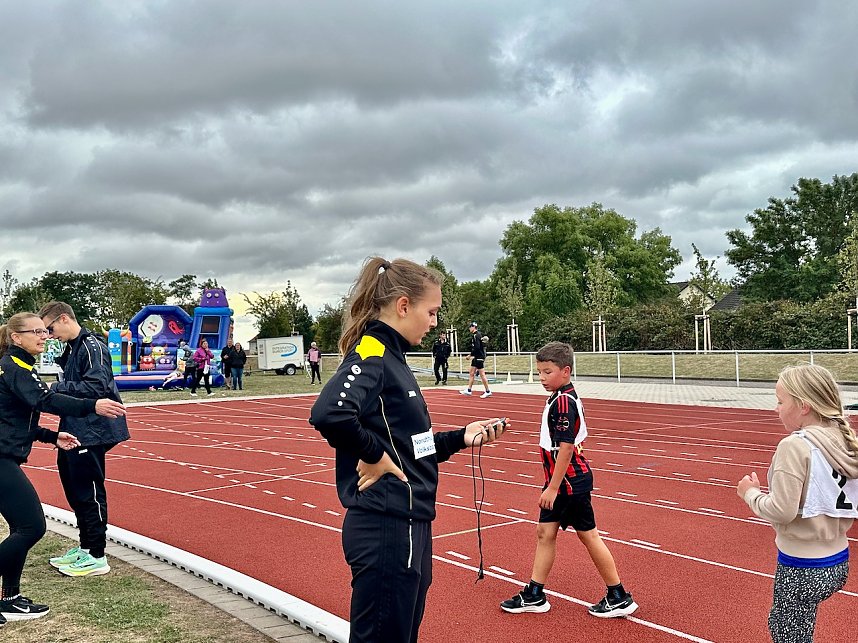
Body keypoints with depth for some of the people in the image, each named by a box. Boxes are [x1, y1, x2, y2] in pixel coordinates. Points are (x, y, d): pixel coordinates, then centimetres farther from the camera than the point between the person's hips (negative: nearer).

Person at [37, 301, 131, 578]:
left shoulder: (92, 347, -15)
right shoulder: (72, 348, 15)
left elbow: (97, 386, -23)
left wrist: (57, 388, -17)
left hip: (91, 434, -10)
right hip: (74, 432, 10)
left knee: (89, 493, -2)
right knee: (74, 489, 17)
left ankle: (97, 557, 8)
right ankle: (85, 548, 30)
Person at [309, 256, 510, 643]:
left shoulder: (390, 356, 14)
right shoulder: (371, 352, -15)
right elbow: (329, 414, -34)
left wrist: (461, 438, 10)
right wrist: (374, 456, -20)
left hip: (408, 527, 10)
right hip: (386, 531, -10)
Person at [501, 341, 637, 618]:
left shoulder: (563, 401, -20)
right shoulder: (563, 397, 9)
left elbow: (566, 448, -24)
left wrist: (553, 488, -22)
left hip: (570, 481, -10)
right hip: (560, 480, 10)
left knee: (588, 534, 2)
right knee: (545, 532, 12)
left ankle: (619, 598, 15)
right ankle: (534, 595, 20)